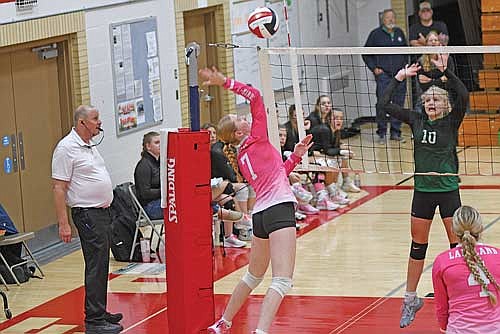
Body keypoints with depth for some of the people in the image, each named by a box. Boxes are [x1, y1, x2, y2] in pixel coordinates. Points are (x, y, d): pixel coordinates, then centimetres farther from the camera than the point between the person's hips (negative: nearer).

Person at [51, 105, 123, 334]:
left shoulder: (89, 146, 15)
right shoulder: (66, 148, -14)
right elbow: (59, 188, -16)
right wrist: (63, 223, -20)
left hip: (102, 212, 10)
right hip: (87, 214, -10)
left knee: (100, 266, 15)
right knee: (96, 267, -10)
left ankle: (99, 313, 23)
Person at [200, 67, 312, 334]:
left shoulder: (241, 157, 19)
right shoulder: (257, 138, -1)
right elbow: (255, 96, -5)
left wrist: (296, 155, 23)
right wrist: (225, 83, -5)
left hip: (260, 213, 9)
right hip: (279, 209, -9)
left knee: (254, 275, 26)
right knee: (282, 281, -15)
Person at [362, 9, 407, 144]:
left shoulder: (400, 33, 13)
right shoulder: (376, 34, 0)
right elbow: (366, 53, 3)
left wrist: (405, 65, 12)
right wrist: (374, 68, -5)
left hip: (399, 75, 4)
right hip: (383, 74, -4)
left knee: (398, 104, 5)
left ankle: (395, 132, 13)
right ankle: (381, 134, -1)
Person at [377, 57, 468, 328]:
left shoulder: (452, 121, -4)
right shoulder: (416, 120, 4)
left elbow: (463, 96, -23)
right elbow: (385, 104, 0)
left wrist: (445, 71, -26)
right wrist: (399, 77, -1)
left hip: (448, 189, -3)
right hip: (422, 190, 3)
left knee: (457, 244, 1)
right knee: (418, 246, 11)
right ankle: (410, 299, 21)